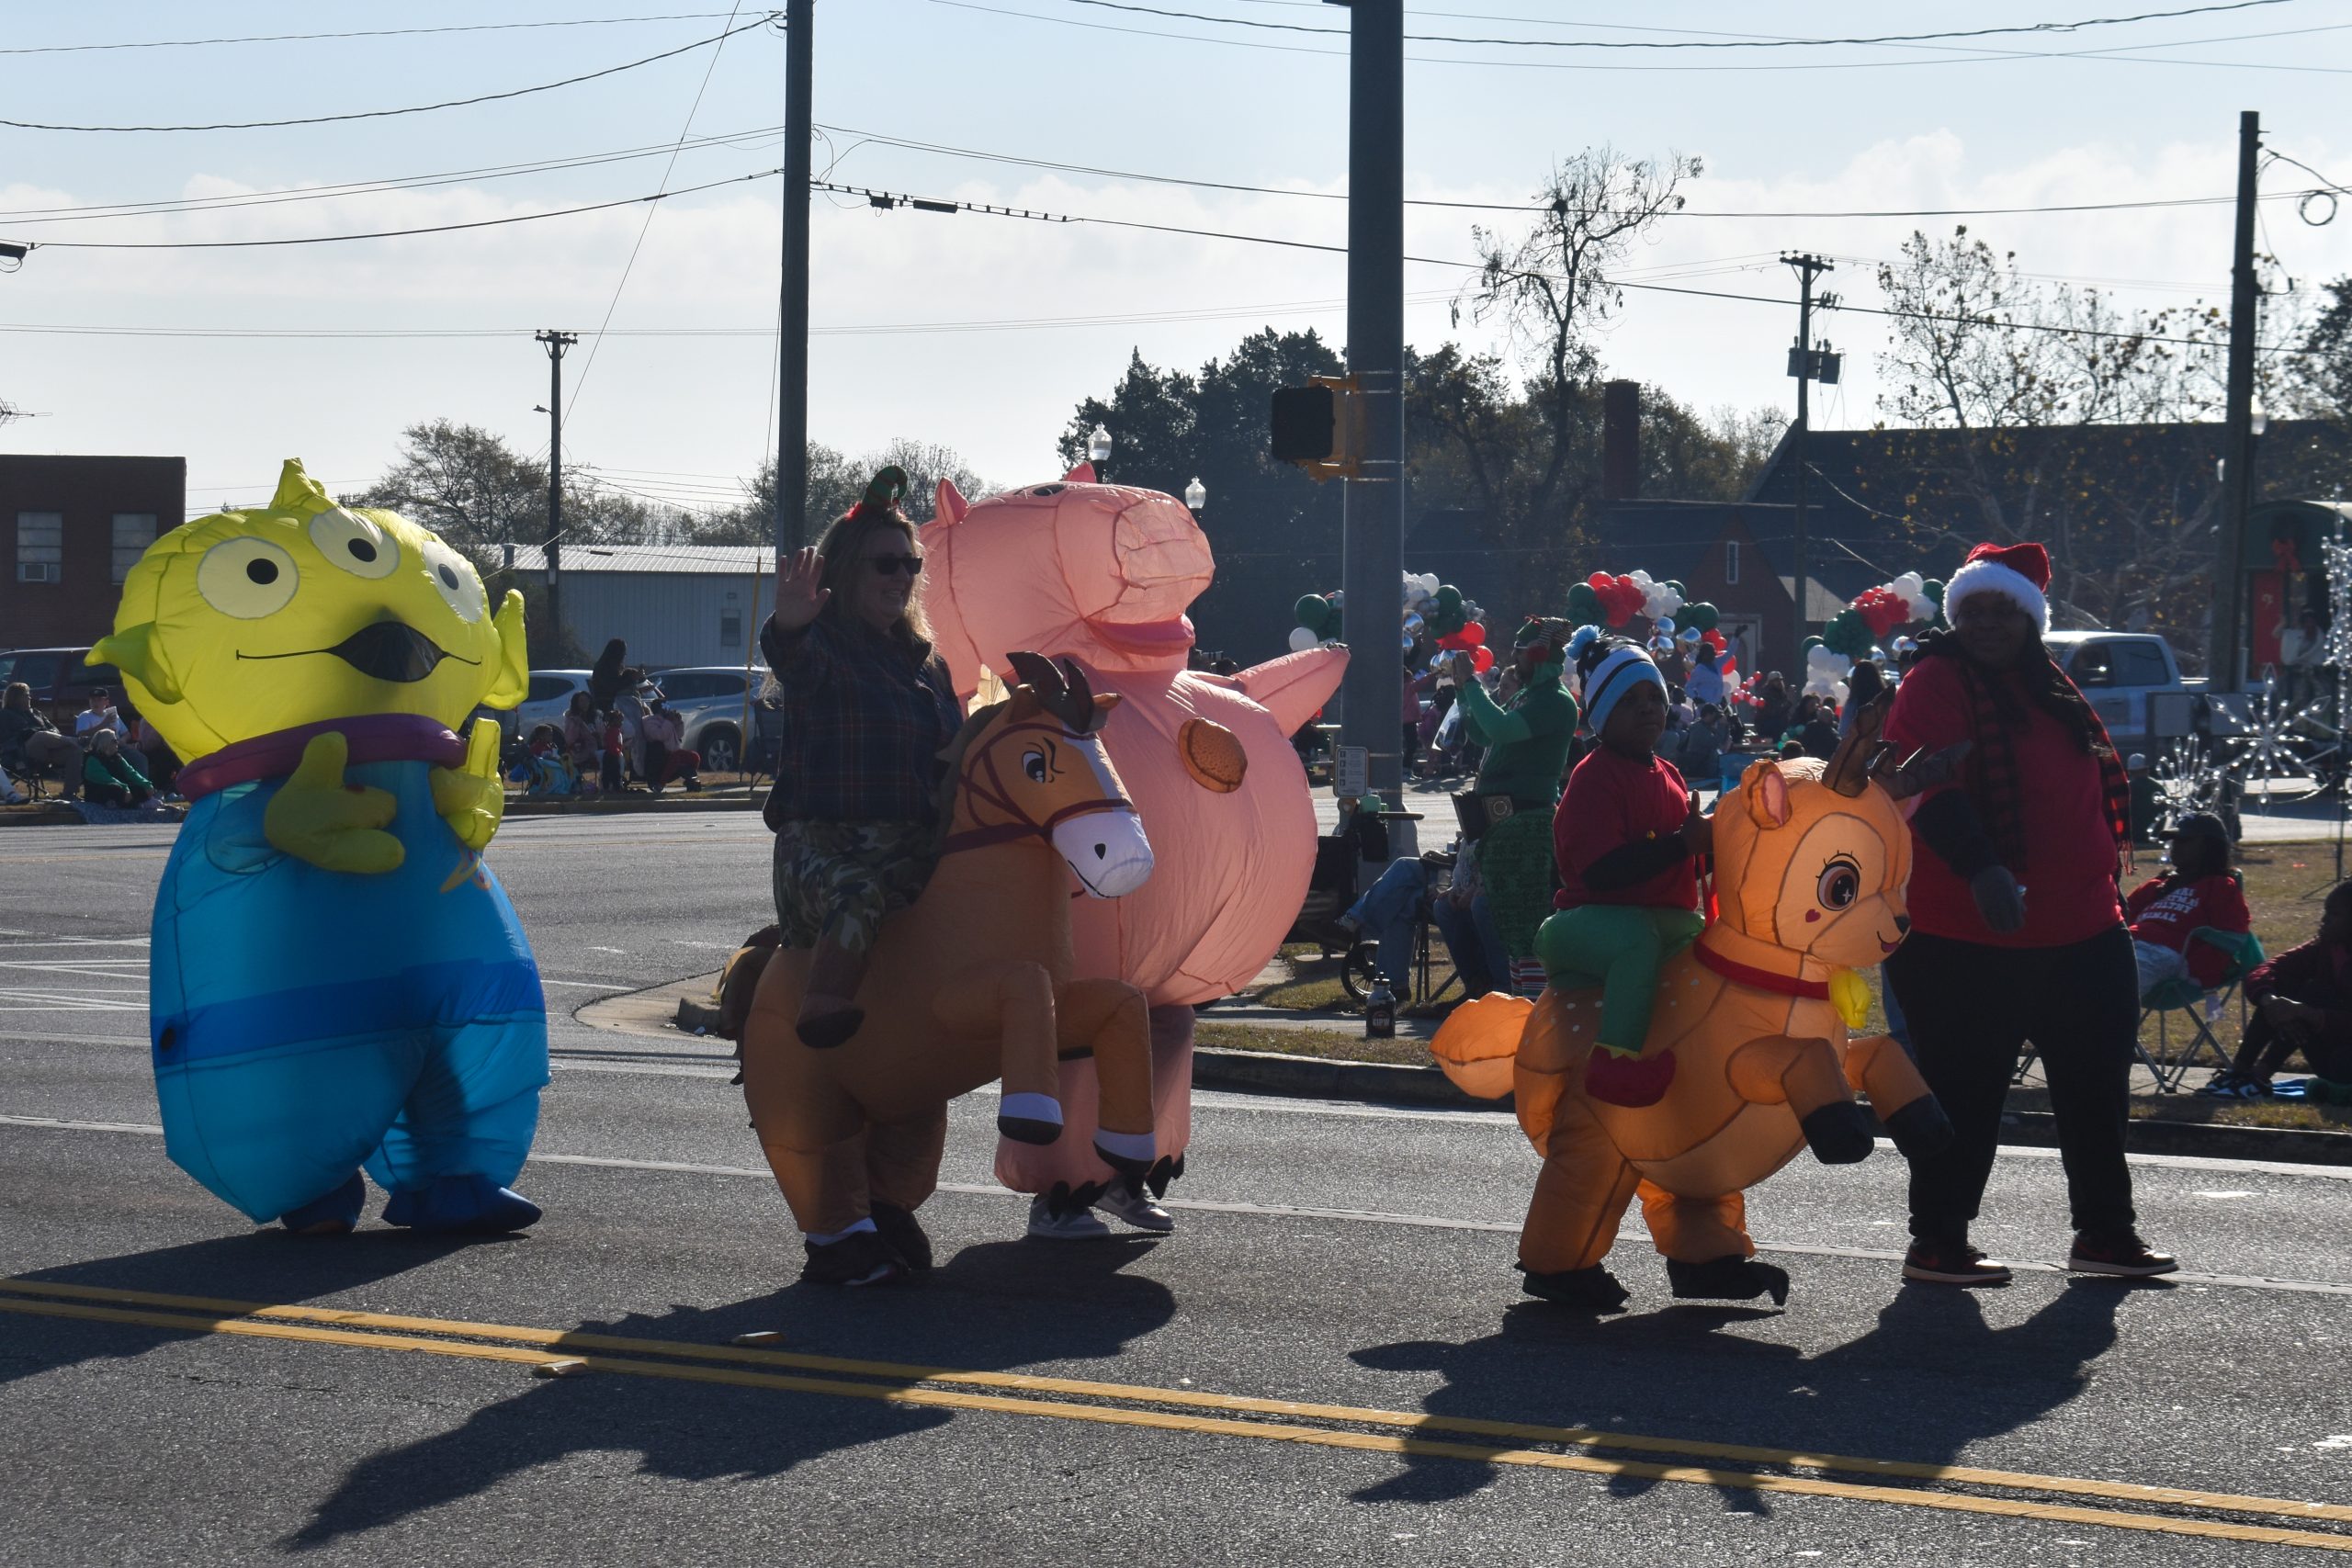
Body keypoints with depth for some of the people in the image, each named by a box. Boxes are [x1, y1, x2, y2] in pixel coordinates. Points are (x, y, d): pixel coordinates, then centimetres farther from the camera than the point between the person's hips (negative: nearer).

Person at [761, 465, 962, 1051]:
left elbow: (953, 749, 28)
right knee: (857, 893, -37)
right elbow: (793, 661, -21)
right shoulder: (825, 645, 4)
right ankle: (824, 1008, -45)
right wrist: (789, 624, -44)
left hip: (910, 848, 7)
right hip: (820, 841, -6)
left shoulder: (926, 663, 24)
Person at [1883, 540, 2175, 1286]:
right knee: (1966, 1091, -1)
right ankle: (1936, 1241, 8)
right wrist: (1980, 869, -36)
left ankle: (2105, 1230, 24)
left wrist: (2101, 883, 23)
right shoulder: (1937, 684, -10)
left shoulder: (2048, 686, 15)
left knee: (2095, 1085, 13)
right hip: (1969, 939, -8)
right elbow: (1927, 784, -24)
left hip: (2080, 929, 8)